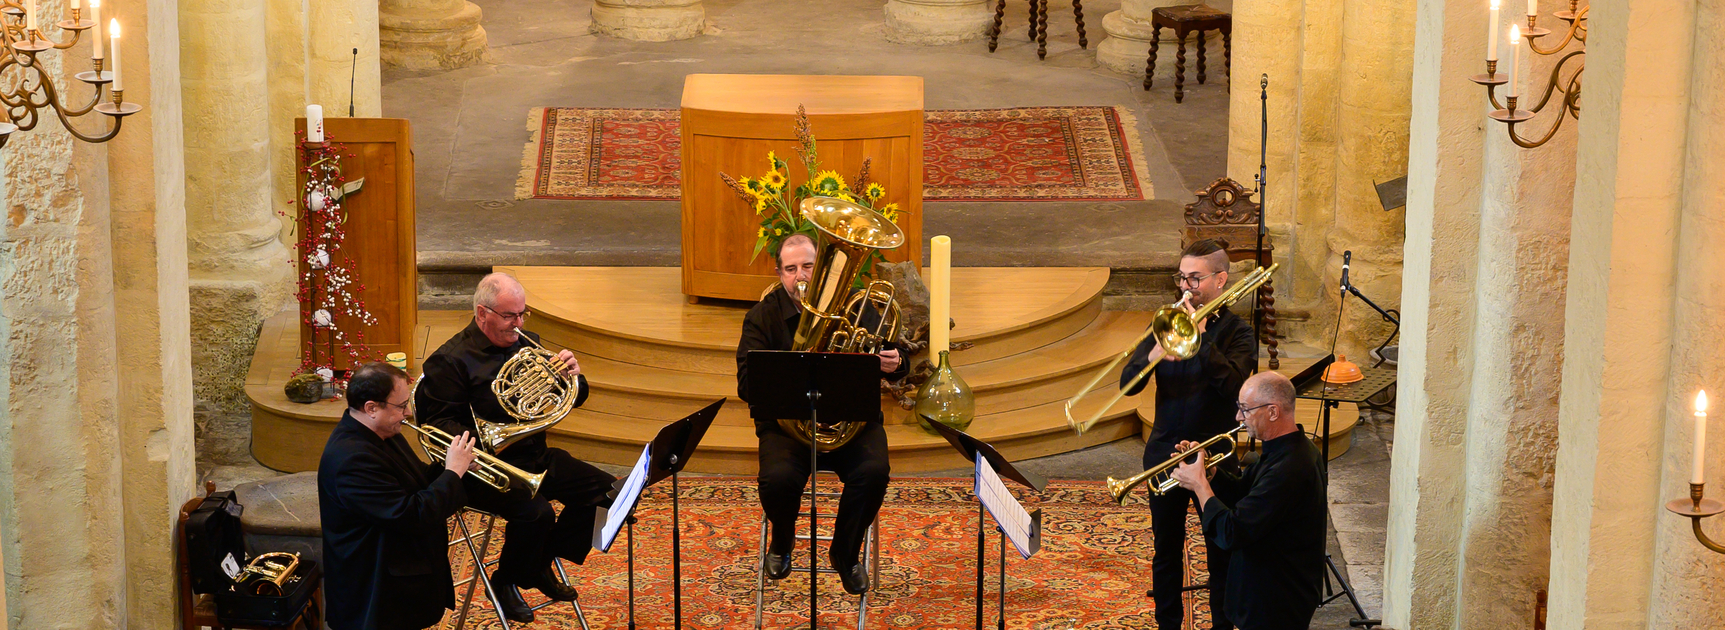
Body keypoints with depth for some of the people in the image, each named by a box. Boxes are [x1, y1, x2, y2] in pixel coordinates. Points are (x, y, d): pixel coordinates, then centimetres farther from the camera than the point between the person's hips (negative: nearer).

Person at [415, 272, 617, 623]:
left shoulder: (526, 345, 13)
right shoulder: (450, 361, -10)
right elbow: (440, 423, -15)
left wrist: (573, 376, -7)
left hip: (534, 456, 8)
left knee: (604, 490, -7)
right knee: (536, 512, -32)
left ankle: (542, 563, 11)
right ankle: (507, 581, -3)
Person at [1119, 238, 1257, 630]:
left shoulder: (1236, 332, -5)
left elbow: (1232, 383, -23)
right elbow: (1128, 384, -3)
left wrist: (1200, 338, -26)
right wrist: (1155, 354, -22)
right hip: (1164, 453, 4)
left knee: (1220, 553, 5)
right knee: (1166, 551, 13)